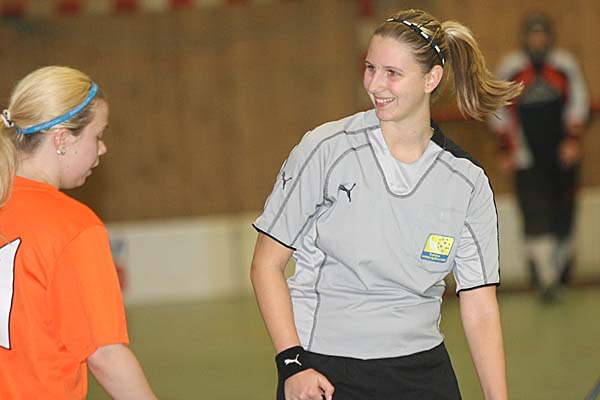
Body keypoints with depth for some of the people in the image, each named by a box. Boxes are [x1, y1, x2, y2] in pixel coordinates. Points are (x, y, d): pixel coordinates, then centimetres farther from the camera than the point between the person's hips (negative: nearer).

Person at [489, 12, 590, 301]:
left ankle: (562, 263, 26)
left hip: (563, 155, 2)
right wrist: (505, 150, 7)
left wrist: (573, 140, -5)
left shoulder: (565, 65, 3)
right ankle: (545, 277, -18)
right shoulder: (510, 68, 2)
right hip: (528, 156, -1)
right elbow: (500, 112, 10)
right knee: (535, 212, -13)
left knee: (563, 210, 6)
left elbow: (577, 106, 6)